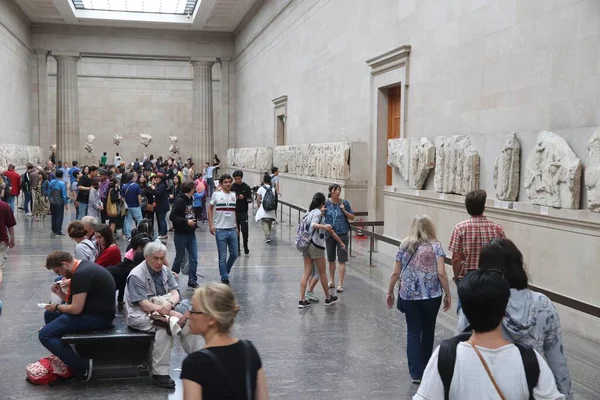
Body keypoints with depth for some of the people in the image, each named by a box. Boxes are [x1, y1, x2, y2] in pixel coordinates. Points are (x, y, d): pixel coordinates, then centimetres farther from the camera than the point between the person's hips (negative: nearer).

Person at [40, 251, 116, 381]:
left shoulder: (81, 274, -20)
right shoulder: (83, 267, 12)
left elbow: (76, 309, -21)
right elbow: (77, 302, 18)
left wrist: (57, 307, -4)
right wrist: (60, 293, 4)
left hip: (98, 317, -11)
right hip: (95, 311, 11)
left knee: (45, 335, -13)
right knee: (49, 315, 21)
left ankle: (82, 366, -12)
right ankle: (61, 355, 18)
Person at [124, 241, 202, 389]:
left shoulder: (165, 270, 4)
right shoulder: (136, 276, -17)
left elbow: (175, 293, -3)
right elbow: (144, 305, -23)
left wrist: (170, 303, -29)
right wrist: (172, 314, -29)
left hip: (164, 309, 6)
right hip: (141, 314, -6)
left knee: (188, 321, -15)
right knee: (164, 327, -33)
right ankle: (159, 374, -29)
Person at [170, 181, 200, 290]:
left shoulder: (190, 200, 10)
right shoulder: (179, 201, -15)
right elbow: (173, 216, -21)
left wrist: (194, 221, 8)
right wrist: (186, 221, -24)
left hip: (191, 234, 7)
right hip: (181, 235, -7)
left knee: (194, 258, 2)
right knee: (179, 258, 6)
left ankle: (192, 282, 6)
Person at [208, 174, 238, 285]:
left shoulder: (234, 195, 7)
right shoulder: (216, 195, -4)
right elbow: (210, 209, 2)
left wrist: (236, 227, 13)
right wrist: (211, 225, -6)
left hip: (232, 229, 4)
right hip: (220, 230, -4)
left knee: (234, 254, 8)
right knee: (223, 257, 1)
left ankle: (225, 271, 32)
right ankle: (224, 279, 9)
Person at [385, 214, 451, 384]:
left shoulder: (404, 246, 2)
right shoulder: (436, 246, -4)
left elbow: (395, 273, 3)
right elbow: (441, 273, -11)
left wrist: (390, 292, 15)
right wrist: (448, 294, -1)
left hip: (409, 295, 1)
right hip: (431, 295, -1)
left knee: (413, 332, 6)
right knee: (428, 330, 18)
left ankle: (416, 373, 0)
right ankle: (425, 367, 33)